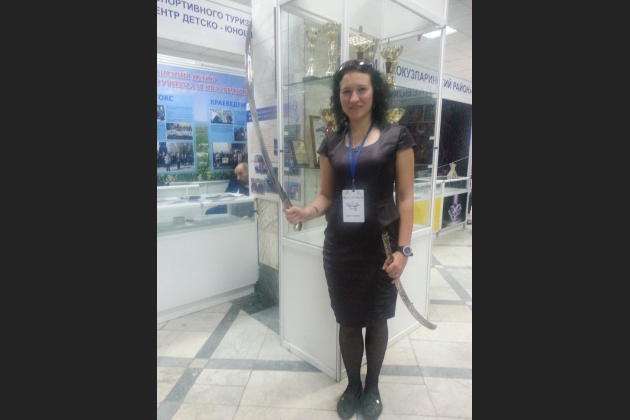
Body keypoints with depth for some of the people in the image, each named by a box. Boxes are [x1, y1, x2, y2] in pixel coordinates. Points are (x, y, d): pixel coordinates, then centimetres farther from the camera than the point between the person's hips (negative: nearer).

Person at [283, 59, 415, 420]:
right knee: (348, 320, 15)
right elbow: (327, 195, 9)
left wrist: (402, 248, -11)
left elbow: (405, 197, -5)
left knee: (376, 319, 14)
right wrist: (308, 212, -13)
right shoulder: (331, 144, 6)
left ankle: (372, 386, 40)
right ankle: (353, 386, 40)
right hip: (340, 248, 3)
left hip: (380, 247, -2)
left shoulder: (396, 137, -3)